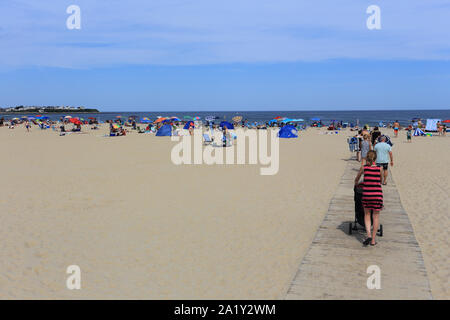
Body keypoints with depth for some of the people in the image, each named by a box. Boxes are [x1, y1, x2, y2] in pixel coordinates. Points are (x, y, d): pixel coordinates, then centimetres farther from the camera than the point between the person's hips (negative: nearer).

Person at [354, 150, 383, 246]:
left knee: (367, 215, 19)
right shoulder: (379, 168, 1)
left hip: (366, 194, 0)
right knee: (376, 216, 12)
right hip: (377, 193, 0)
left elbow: (356, 179, 17)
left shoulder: (363, 167, 1)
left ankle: (369, 235, 1)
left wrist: (356, 184, 39)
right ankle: (373, 240, 14)